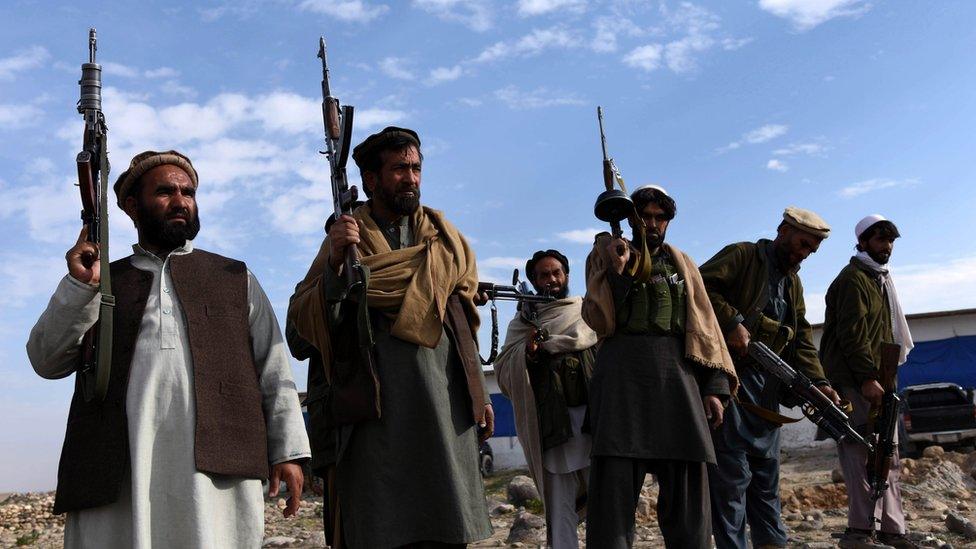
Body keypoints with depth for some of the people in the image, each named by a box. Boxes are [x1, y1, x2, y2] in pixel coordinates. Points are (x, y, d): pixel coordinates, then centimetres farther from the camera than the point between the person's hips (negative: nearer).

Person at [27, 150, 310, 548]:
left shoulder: (235, 278, 20)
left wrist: (288, 451, 1)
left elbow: (273, 369, 11)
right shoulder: (104, 281, 20)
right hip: (118, 471, 1)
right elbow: (47, 362, 10)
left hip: (216, 466, 0)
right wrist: (79, 286, -4)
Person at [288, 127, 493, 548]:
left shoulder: (442, 235, 14)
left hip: (445, 403, 3)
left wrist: (479, 392, 14)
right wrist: (334, 263, -19)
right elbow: (302, 322, -4)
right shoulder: (347, 236, 5)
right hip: (377, 408, -3)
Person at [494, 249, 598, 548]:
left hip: (595, 414, 0)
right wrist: (527, 351, -12)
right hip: (552, 422, 0)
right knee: (560, 503, -1)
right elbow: (505, 372, 5)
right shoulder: (523, 321, 16)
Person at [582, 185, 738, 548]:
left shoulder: (681, 263, 23)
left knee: (687, 484, -1)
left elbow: (703, 324, 15)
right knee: (614, 481, -10)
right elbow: (597, 320, 2)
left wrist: (714, 385, 4)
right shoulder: (608, 255, 14)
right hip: (622, 370, -3)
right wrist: (617, 270, -11)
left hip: (677, 372, 3)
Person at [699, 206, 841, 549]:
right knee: (731, 473, -6)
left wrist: (819, 382, 2)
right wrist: (732, 322, -23)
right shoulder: (743, 255, -2)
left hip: (766, 385, 8)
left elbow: (802, 339, 15)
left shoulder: (793, 282, 21)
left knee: (766, 472, 13)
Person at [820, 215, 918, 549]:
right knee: (864, 452, -14)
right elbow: (852, 334, -17)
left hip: (874, 380, 10)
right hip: (855, 383, -10)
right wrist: (868, 378, -23)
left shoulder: (879, 280, 25)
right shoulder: (853, 279, -6)